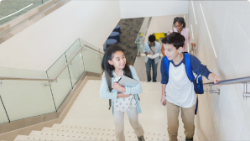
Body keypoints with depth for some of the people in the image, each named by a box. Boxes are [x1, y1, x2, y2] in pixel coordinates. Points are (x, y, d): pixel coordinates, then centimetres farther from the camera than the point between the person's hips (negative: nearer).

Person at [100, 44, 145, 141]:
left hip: (131, 104, 1)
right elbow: (102, 94, -21)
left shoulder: (130, 69, -24)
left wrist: (122, 89, -32)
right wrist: (119, 95, -27)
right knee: (119, 130, 20)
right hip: (117, 106, 0)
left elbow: (139, 89, -24)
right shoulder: (107, 74, -23)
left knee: (135, 124, 28)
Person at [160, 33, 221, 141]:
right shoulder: (165, 61, -21)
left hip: (188, 99, -1)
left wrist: (214, 77, -44)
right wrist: (163, 94, 8)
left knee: (189, 126, 22)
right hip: (171, 99, 1)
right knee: (171, 128, 11)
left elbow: (204, 71, -20)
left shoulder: (191, 60, -30)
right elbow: (164, 79, -5)